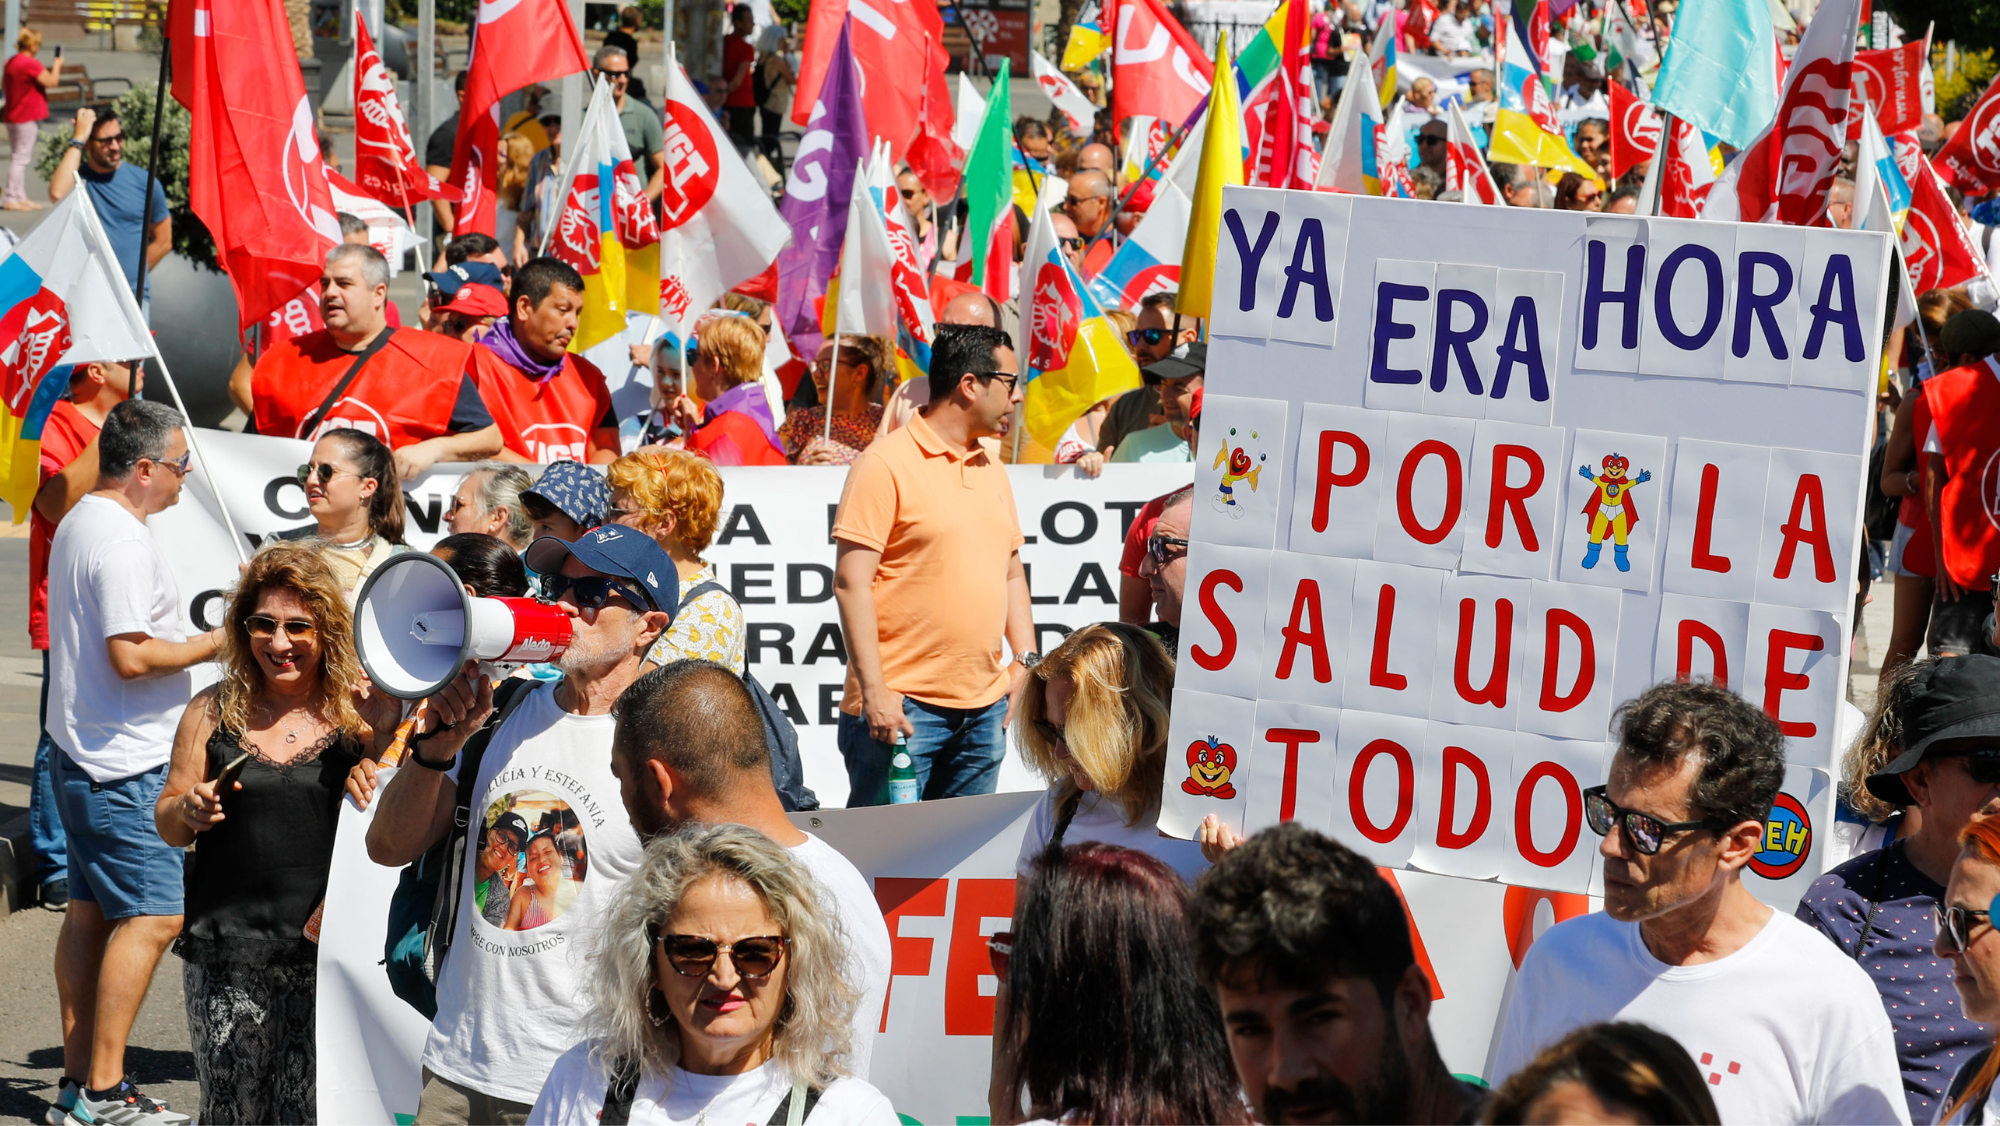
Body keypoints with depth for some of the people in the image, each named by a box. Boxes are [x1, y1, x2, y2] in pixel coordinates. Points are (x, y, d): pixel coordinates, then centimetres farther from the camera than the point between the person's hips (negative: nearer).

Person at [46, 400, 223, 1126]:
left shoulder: (79, 522, 14)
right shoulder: (123, 540, -19)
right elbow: (132, 656, -24)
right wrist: (217, 643, -13)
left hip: (83, 753, 11)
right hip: (126, 764, -11)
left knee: (91, 912, 13)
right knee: (153, 915, -9)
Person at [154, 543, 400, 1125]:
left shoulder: (358, 711, 1)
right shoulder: (214, 710, 8)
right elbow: (168, 825, 15)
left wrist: (384, 737, -15)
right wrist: (190, 810, -7)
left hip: (325, 947, -2)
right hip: (225, 950, 2)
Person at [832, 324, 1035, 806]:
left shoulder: (993, 467, 16)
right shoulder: (886, 463, -8)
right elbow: (851, 582, -13)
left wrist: (1026, 659, 11)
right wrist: (873, 691, -17)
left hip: (985, 707, 7)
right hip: (901, 707, -7)